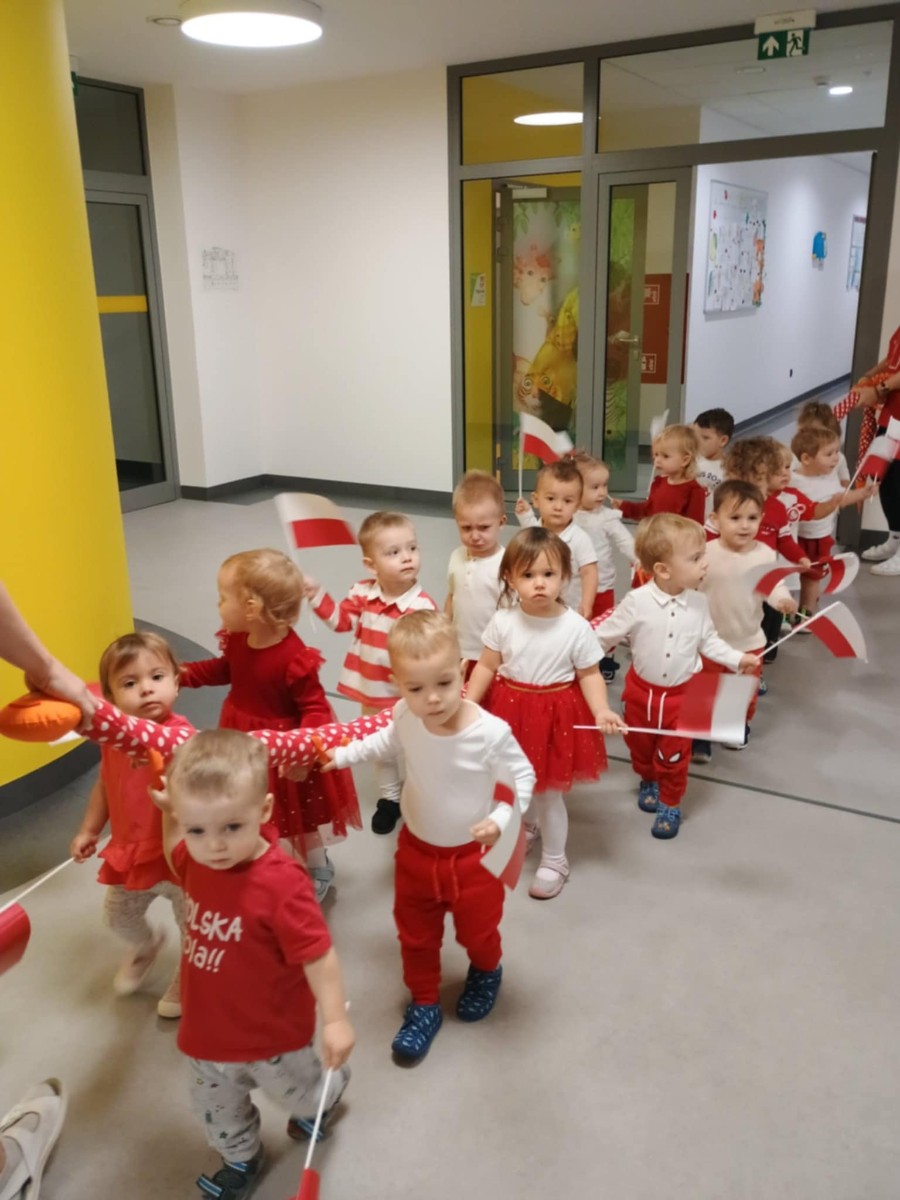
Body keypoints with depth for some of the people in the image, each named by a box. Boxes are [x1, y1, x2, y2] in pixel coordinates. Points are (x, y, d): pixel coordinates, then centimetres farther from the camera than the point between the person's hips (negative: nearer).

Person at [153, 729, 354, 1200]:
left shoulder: (281, 884, -37)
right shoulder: (196, 859, -15)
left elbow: (317, 955, -29)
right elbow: (177, 859, 12)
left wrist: (334, 1019, -27)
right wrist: (169, 816, -4)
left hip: (272, 1034, -5)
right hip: (208, 1030, 6)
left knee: (298, 1091, 26)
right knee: (216, 1109, 29)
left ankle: (330, 1087, 61)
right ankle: (241, 1159, 59)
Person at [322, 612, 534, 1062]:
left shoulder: (490, 732, -32)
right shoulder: (405, 716, -18)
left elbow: (522, 778, -17)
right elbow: (386, 742, 6)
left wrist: (501, 820, -32)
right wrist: (338, 755, 1)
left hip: (473, 854, -3)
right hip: (416, 848, 3)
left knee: (477, 931, 21)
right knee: (415, 934, 18)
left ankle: (486, 973, 55)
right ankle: (424, 1004, 43)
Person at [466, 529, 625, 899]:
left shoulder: (576, 627, -17)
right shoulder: (502, 621, -11)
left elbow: (589, 675, -10)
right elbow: (486, 666, -5)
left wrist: (601, 711, -25)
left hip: (556, 715, -3)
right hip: (510, 709, 3)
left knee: (548, 792, 8)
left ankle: (554, 861, 30)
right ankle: (526, 826, 55)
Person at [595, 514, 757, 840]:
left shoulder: (698, 603, -12)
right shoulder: (637, 601, -22)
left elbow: (709, 641, 2)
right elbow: (606, 634, -13)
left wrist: (738, 659, -6)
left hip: (681, 693, 1)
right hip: (641, 690, -1)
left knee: (674, 754, 11)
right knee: (640, 745, 20)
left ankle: (670, 804, 31)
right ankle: (648, 782, 49)